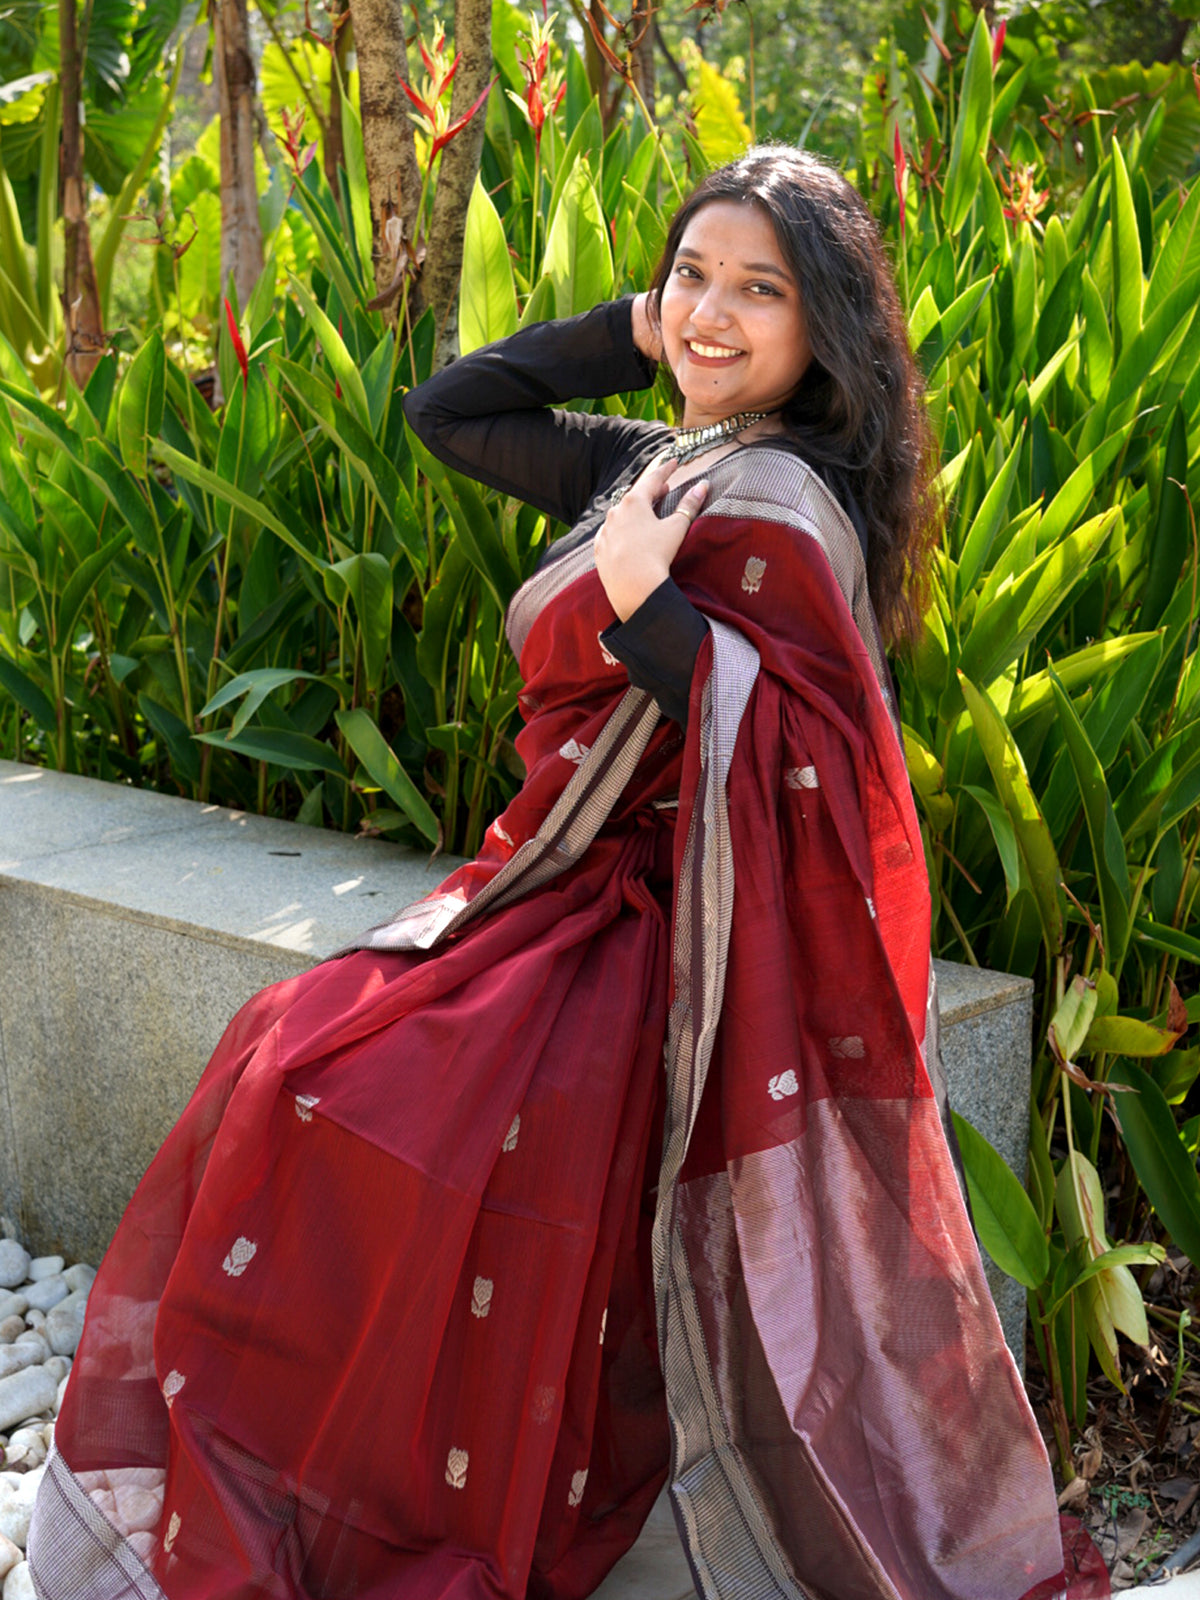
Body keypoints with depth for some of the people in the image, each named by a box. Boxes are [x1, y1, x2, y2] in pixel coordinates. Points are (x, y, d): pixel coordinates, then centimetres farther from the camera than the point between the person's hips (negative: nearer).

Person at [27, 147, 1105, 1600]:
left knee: (347, 1088, -21)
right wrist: (632, 332, 9)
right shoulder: (672, 468, 12)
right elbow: (448, 413, 18)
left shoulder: (776, 503, -15)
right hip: (583, 891, 9)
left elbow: (816, 757, -23)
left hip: (656, 936, -9)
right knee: (297, 1063, -2)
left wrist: (646, 610, -29)